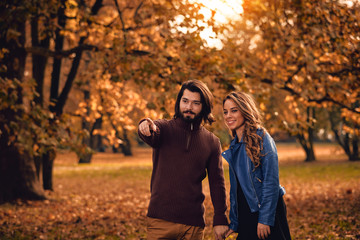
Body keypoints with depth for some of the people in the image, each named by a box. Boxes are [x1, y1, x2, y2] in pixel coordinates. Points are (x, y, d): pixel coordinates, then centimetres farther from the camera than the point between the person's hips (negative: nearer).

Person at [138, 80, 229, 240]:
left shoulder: (212, 142, 9)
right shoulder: (164, 128, 2)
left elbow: (217, 183, 9)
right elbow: (151, 135, -22)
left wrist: (220, 220, 3)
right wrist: (146, 128, -47)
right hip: (160, 220, -2)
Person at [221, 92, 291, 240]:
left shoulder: (261, 138, -9)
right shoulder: (235, 147, 13)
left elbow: (271, 181, -15)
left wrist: (265, 219, -19)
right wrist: (234, 223, 16)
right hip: (246, 217, 7)